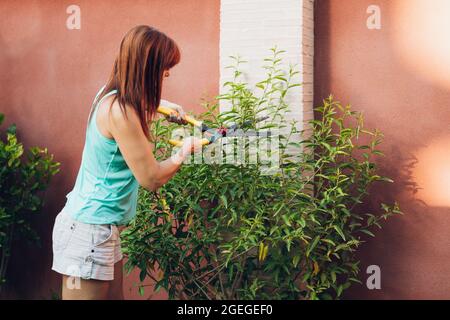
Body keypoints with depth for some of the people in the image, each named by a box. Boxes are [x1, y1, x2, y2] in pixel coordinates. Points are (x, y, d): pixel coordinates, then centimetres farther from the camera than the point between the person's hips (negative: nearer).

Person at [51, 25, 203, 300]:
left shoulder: (111, 95, 7)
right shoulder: (120, 112, -22)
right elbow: (151, 178, -16)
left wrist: (164, 105, 21)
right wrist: (184, 152, 0)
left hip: (102, 229, 10)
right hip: (89, 231, -10)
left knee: (115, 295, 15)